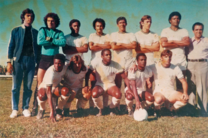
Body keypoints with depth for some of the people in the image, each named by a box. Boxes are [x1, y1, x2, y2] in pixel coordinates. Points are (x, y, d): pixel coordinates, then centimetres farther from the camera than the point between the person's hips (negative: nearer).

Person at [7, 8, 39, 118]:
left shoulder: (36, 32, 14)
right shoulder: (16, 31, 11)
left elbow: (38, 47, 12)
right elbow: (11, 46, 6)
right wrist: (9, 62, -3)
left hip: (31, 61, 1)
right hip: (18, 60, -1)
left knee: (28, 87, 2)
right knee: (16, 86, 0)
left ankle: (26, 108, 10)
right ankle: (15, 109, 8)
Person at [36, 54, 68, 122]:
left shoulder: (65, 67, -19)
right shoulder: (51, 72, -36)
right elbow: (48, 92, -41)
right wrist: (51, 111, -45)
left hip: (55, 87, 4)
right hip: (45, 87, -4)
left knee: (66, 92, -29)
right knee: (42, 96, -38)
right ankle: (42, 109, -1)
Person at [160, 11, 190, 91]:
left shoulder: (184, 31, 15)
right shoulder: (165, 31, 9)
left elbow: (187, 43, -3)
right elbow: (163, 44, -9)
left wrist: (173, 41, -2)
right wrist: (180, 44, -1)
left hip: (181, 60, 2)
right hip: (168, 60, -2)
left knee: (180, 84, -1)